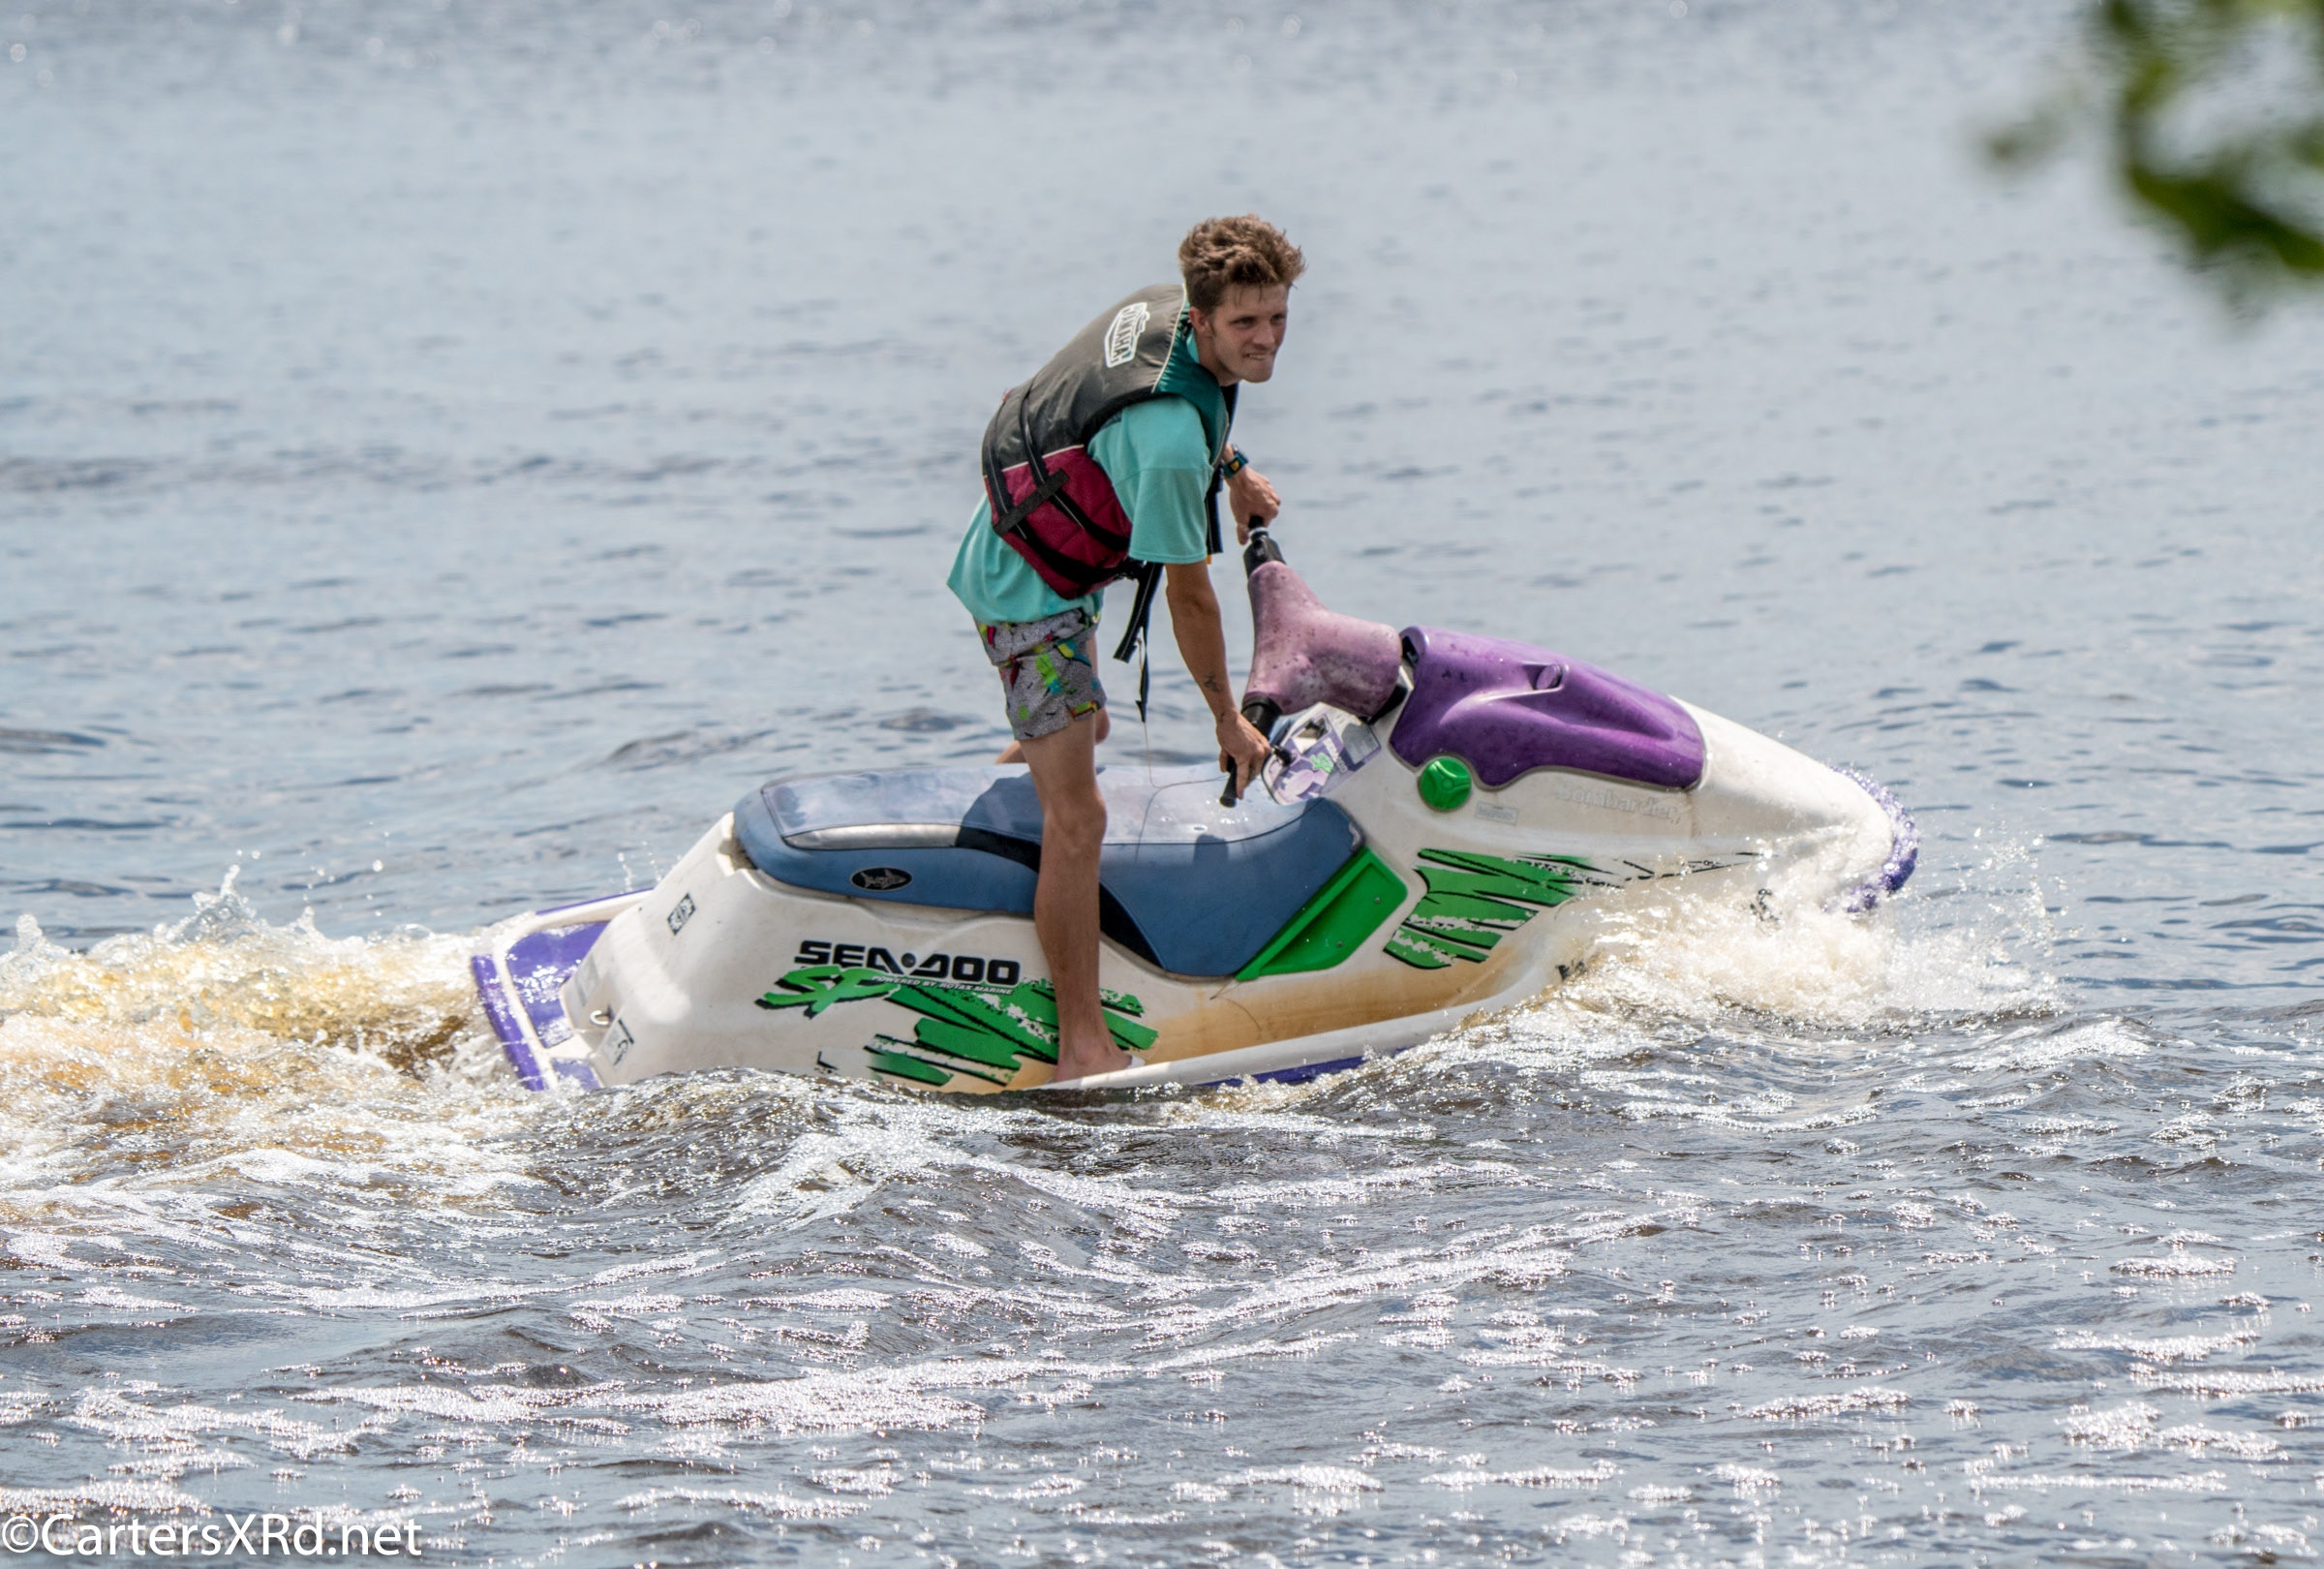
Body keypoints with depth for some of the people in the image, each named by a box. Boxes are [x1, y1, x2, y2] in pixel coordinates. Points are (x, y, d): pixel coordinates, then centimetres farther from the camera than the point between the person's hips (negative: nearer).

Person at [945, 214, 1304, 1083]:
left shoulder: (1169, 304, -10)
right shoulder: (1168, 438, -36)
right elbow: (1187, 593, -24)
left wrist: (1232, 471, 31)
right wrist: (1228, 721, -12)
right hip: (1029, 592, -10)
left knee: (1085, 728, 35)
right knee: (1077, 820, -13)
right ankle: (1083, 1047, -13)